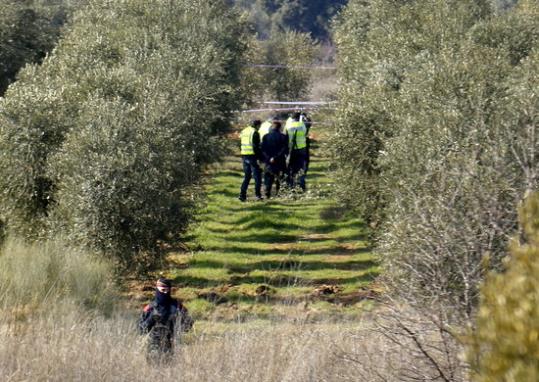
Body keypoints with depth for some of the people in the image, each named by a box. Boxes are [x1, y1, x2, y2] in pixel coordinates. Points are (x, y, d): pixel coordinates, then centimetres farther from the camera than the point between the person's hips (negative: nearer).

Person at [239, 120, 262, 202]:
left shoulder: (244, 131, 13)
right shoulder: (255, 133, -11)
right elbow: (256, 147, -16)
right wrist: (260, 157, -11)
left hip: (244, 156, 7)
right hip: (252, 156, -7)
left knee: (246, 176, 14)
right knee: (257, 176, 1)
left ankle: (242, 195, 7)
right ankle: (258, 195, -1)